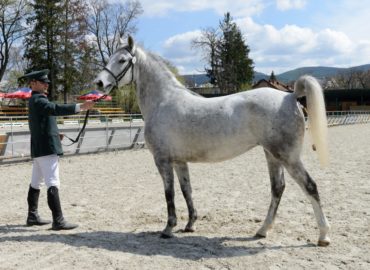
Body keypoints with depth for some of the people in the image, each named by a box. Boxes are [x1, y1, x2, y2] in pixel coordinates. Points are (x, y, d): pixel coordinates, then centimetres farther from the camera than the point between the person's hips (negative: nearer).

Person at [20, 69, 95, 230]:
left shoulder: (36, 100, 18)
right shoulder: (38, 100, -14)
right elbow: (56, 109, -32)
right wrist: (81, 107, -41)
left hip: (39, 149, 11)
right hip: (46, 149, -11)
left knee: (36, 183, 16)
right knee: (53, 185, -13)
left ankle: (32, 216, 26)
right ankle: (58, 221, -15)